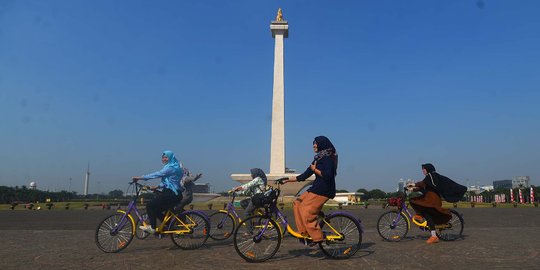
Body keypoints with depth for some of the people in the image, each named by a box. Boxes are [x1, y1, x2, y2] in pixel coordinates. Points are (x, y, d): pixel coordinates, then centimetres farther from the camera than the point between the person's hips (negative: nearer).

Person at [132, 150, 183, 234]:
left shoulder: (170, 168, -12)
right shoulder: (172, 167, 20)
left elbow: (155, 175, -17)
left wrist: (139, 178, -14)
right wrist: (157, 187, 13)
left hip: (171, 194, -10)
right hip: (175, 194, 10)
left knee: (150, 205, -7)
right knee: (156, 209, 17)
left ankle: (152, 228, -1)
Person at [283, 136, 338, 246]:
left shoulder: (328, 158, -9)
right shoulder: (318, 158, 18)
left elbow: (327, 175, -25)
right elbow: (304, 176, 16)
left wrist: (314, 169, -11)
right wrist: (287, 179, 12)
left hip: (323, 191, -9)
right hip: (316, 189, 9)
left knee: (306, 212, -13)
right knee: (297, 203, 4)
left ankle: (317, 237, -1)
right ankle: (304, 232, 6)